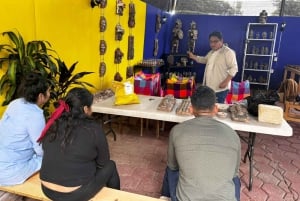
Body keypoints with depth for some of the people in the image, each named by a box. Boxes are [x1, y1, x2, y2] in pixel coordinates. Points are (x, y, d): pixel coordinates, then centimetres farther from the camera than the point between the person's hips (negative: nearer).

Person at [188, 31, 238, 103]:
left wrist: (226, 82, -25)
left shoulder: (228, 52, -14)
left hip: (220, 88, -8)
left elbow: (234, 68, -17)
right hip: (209, 86, 8)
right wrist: (193, 57, 15)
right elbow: (205, 59, 30)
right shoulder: (211, 52, 13)